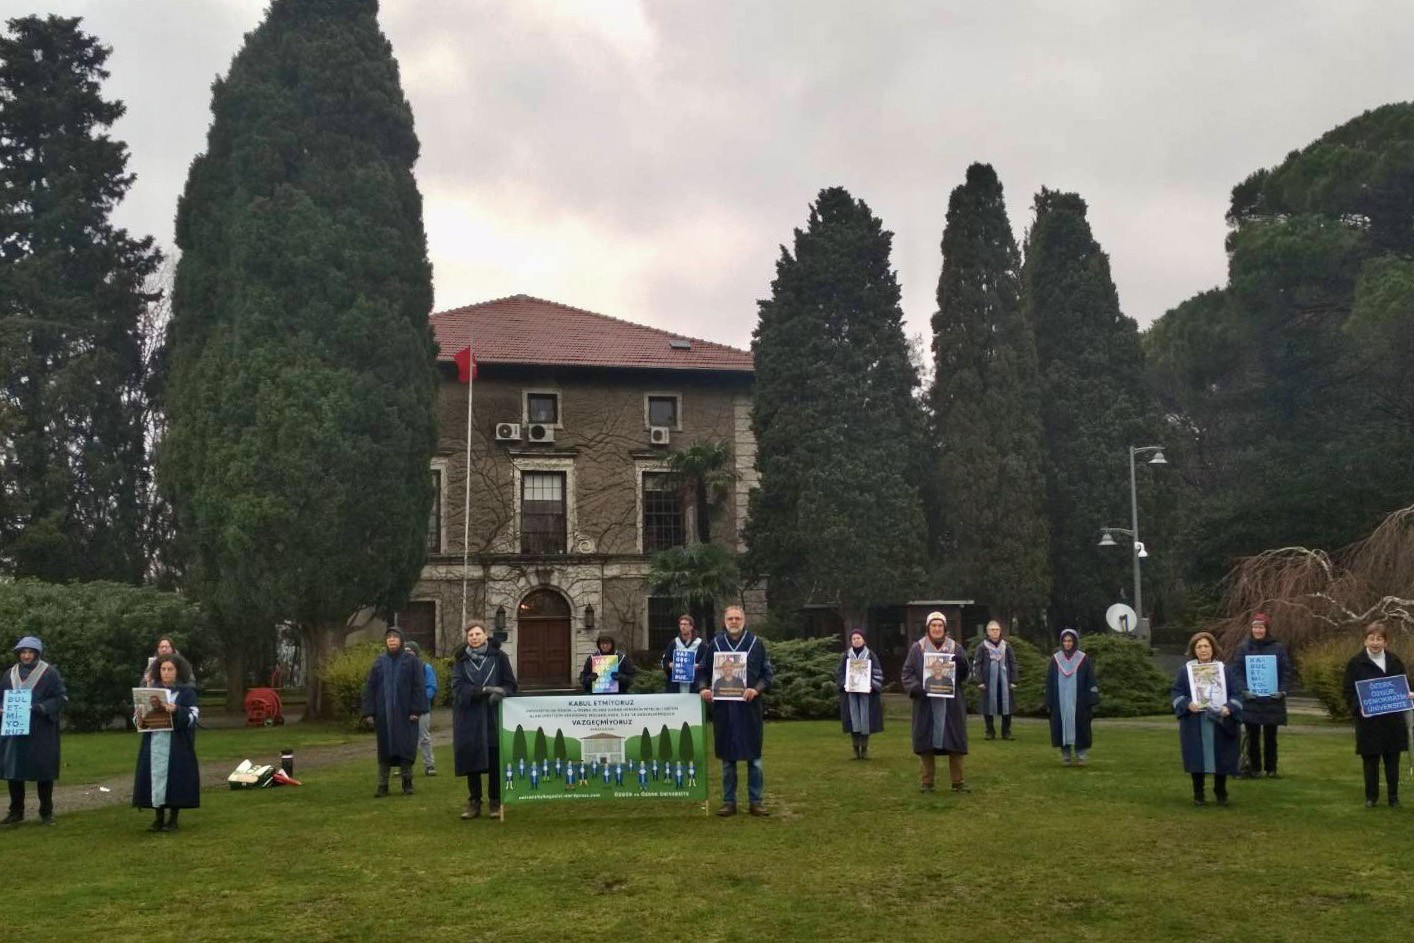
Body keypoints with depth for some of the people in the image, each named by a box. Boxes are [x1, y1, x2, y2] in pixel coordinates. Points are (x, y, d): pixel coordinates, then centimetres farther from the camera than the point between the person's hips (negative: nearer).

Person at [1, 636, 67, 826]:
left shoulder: (49, 673, -3)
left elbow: (61, 697, -6)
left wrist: (40, 707, -19)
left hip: (41, 732, -4)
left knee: (43, 771, 0)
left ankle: (46, 812, 10)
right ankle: (16, 812, 13)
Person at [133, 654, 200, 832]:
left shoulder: (187, 693, 2)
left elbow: (192, 717, -8)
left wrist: (175, 709, -25)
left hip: (177, 746, -3)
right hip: (154, 744, 3)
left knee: (175, 780, -4)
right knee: (156, 778, 1)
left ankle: (173, 819, 7)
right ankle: (159, 818, 12)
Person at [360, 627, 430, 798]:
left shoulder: (411, 661, 1)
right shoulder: (379, 662, 8)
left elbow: (418, 687, -3)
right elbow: (369, 688, 7)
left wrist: (416, 710, -11)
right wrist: (369, 713, -1)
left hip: (405, 714, -2)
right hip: (384, 714, 2)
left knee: (406, 748, 0)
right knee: (384, 749, 4)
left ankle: (407, 783, 10)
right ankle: (382, 785, 8)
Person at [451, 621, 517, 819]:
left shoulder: (498, 657, 4)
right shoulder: (461, 660, 7)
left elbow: (510, 684, 2)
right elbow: (458, 686, -7)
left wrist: (499, 693, -21)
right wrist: (485, 689, -20)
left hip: (493, 718, -1)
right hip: (469, 718, 1)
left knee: (495, 761, 0)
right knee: (471, 761, 1)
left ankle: (496, 802, 9)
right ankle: (474, 803, 11)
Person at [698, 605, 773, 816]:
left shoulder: (756, 644, 2)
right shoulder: (715, 644, 6)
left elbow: (768, 672, 3)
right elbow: (702, 670, 13)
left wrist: (756, 689, -15)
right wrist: (703, 688, -6)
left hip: (750, 708, -1)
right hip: (723, 709, 1)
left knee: (754, 757, 3)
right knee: (727, 759, 7)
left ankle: (756, 801, 12)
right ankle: (729, 801, 15)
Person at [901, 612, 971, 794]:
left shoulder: (956, 648, 7)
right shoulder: (917, 648, 3)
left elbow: (964, 675, 6)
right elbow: (907, 673, 2)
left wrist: (961, 664, -16)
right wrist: (917, 688, -16)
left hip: (950, 704, 1)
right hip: (926, 704, -1)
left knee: (955, 743, 3)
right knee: (926, 743, 2)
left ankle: (958, 781, 12)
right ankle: (926, 782, 11)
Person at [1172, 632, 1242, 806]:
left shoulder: (1224, 670, 5)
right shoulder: (1186, 670, 4)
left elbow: (1235, 694, 3)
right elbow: (1176, 692, 3)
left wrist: (1229, 708, -17)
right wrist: (1187, 704, -16)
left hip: (1220, 724, 0)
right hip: (1194, 725, 0)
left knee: (1220, 758, 2)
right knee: (1197, 758, -1)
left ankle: (1221, 792, 19)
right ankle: (1198, 793, 12)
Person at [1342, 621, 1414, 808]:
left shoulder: (1394, 661, 7)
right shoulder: (1356, 663, -3)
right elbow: (1348, 691, -3)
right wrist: (1358, 708, -17)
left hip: (1393, 720, 2)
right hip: (1368, 720, -2)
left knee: (1392, 759, 7)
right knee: (1370, 760, 4)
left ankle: (1393, 797, 17)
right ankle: (1371, 796, 16)